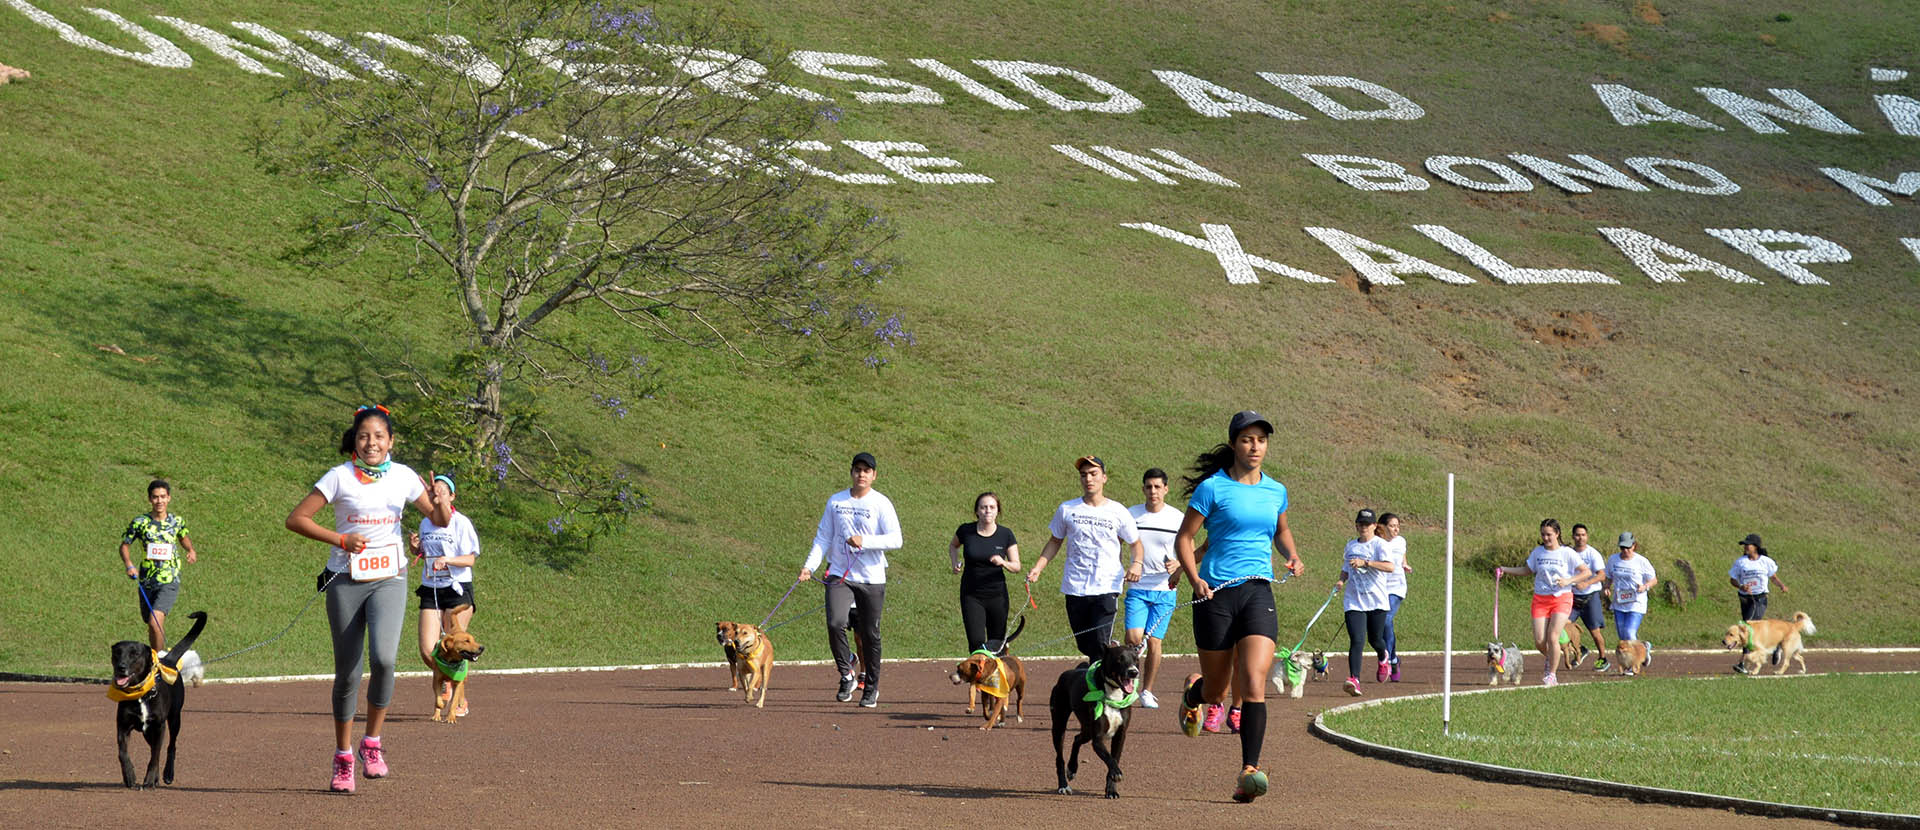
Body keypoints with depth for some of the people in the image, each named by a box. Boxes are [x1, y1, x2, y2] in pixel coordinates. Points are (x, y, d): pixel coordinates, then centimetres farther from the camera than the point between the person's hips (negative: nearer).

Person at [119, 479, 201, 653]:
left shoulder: (177, 521, 3)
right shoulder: (140, 522, -2)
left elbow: (183, 537, 24)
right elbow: (124, 545, 7)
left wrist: (191, 550, 3)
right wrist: (129, 565, -11)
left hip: (169, 582, -2)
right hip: (146, 583, 2)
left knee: (155, 621, -21)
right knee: (152, 626, 13)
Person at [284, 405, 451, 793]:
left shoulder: (403, 477, 4)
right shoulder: (340, 477, -4)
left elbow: (440, 521, 10)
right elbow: (296, 519, -4)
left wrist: (443, 502, -13)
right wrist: (341, 540, -13)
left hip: (388, 579, 1)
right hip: (346, 582, -1)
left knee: (383, 658, -22)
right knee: (347, 672, 2)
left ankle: (372, 743, -5)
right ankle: (342, 757, 17)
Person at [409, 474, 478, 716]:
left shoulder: (461, 523, -7)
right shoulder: (425, 523, 11)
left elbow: (470, 559, -11)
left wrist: (446, 560, -27)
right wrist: (415, 548, 3)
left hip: (457, 589, -5)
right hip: (431, 591, 5)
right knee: (427, 651, -5)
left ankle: (460, 701, 10)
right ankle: (445, 682, 24)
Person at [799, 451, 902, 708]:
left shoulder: (881, 503, -2)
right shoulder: (835, 501, 8)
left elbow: (895, 540, -10)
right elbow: (823, 537, 10)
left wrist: (865, 541, -22)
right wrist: (810, 565, -3)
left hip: (872, 578, -2)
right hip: (839, 576, 2)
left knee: (870, 634, 5)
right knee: (835, 623, -19)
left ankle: (871, 687, 20)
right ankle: (846, 675, -1)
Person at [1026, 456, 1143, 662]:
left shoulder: (1118, 512, 3)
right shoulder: (1067, 509, 7)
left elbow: (1136, 544, 13)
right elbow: (1055, 541, 18)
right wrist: (1037, 568, 4)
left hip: (1107, 589, -2)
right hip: (1075, 588, 2)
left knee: (1099, 643, -16)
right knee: (1084, 645, 7)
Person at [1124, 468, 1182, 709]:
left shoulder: (1178, 518, 1)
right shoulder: (1131, 515, 3)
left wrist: (1178, 564, -13)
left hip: (1165, 590, 0)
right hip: (1137, 588, 0)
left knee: (1154, 641, -2)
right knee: (1133, 638, -13)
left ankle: (1147, 691, 13)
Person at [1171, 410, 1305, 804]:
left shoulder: (1275, 491, 10)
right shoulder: (1213, 488, -4)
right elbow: (1183, 539, -3)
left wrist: (1292, 556, 8)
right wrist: (1195, 580, -18)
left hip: (1258, 591, 2)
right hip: (1216, 594, -2)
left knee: (1254, 681, -16)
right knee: (1217, 690, 9)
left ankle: (1250, 771, -19)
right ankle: (1193, 693, 48)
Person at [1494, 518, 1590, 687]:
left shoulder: (1567, 553, -4)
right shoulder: (1538, 552, 7)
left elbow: (1586, 572, -4)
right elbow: (1527, 570, 21)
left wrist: (1568, 581, -18)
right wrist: (1504, 570, 11)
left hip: (1562, 599, -4)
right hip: (1540, 599, 4)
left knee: (1552, 637, -17)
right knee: (1539, 642, -5)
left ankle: (1551, 674, -4)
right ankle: (1551, 659, 28)